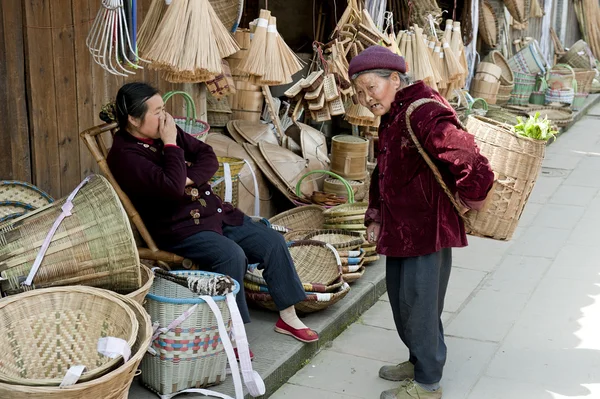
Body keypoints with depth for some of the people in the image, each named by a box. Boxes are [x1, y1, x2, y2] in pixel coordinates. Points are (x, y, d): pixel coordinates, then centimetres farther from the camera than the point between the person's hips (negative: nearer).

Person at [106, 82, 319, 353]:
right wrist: (171, 144, -19)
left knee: (273, 241, -2)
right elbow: (172, 187, -29)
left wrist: (189, 180, -11)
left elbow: (208, 157, 8)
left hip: (214, 212, 9)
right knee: (232, 255, -32)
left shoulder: (166, 131, 8)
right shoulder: (125, 155, -17)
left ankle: (287, 318, 10)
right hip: (175, 228, -8)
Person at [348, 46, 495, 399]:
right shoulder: (391, 118, 10)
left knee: (418, 301, 0)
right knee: (400, 296, 19)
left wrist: (466, 201, -14)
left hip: (428, 228, -10)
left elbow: (471, 165, -30)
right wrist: (376, 218, 14)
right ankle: (418, 361, 38)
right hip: (400, 228, 10)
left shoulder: (423, 113, -23)